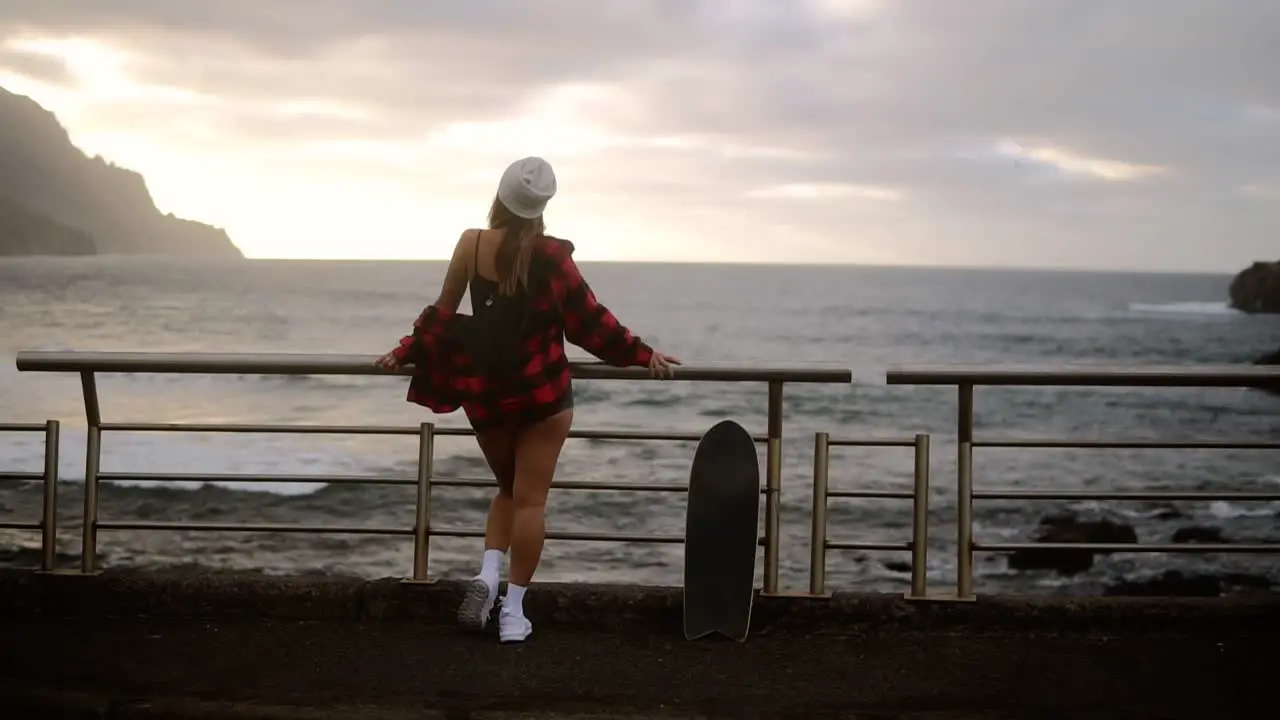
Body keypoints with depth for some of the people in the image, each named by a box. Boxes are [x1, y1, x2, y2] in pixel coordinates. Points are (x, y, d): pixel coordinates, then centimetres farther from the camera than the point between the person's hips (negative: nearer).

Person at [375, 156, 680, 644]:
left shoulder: (471, 244, -2)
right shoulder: (549, 254, -9)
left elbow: (442, 315, 4)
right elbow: (589, 320, -6)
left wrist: (405, 353, 18)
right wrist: (642, 355, 3)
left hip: (483, 392, 3)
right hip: (542, 392, -3)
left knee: (508, 488, 22)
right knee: (530, 498, 4)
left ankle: (487, 575, 1)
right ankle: (513, 610, 3)